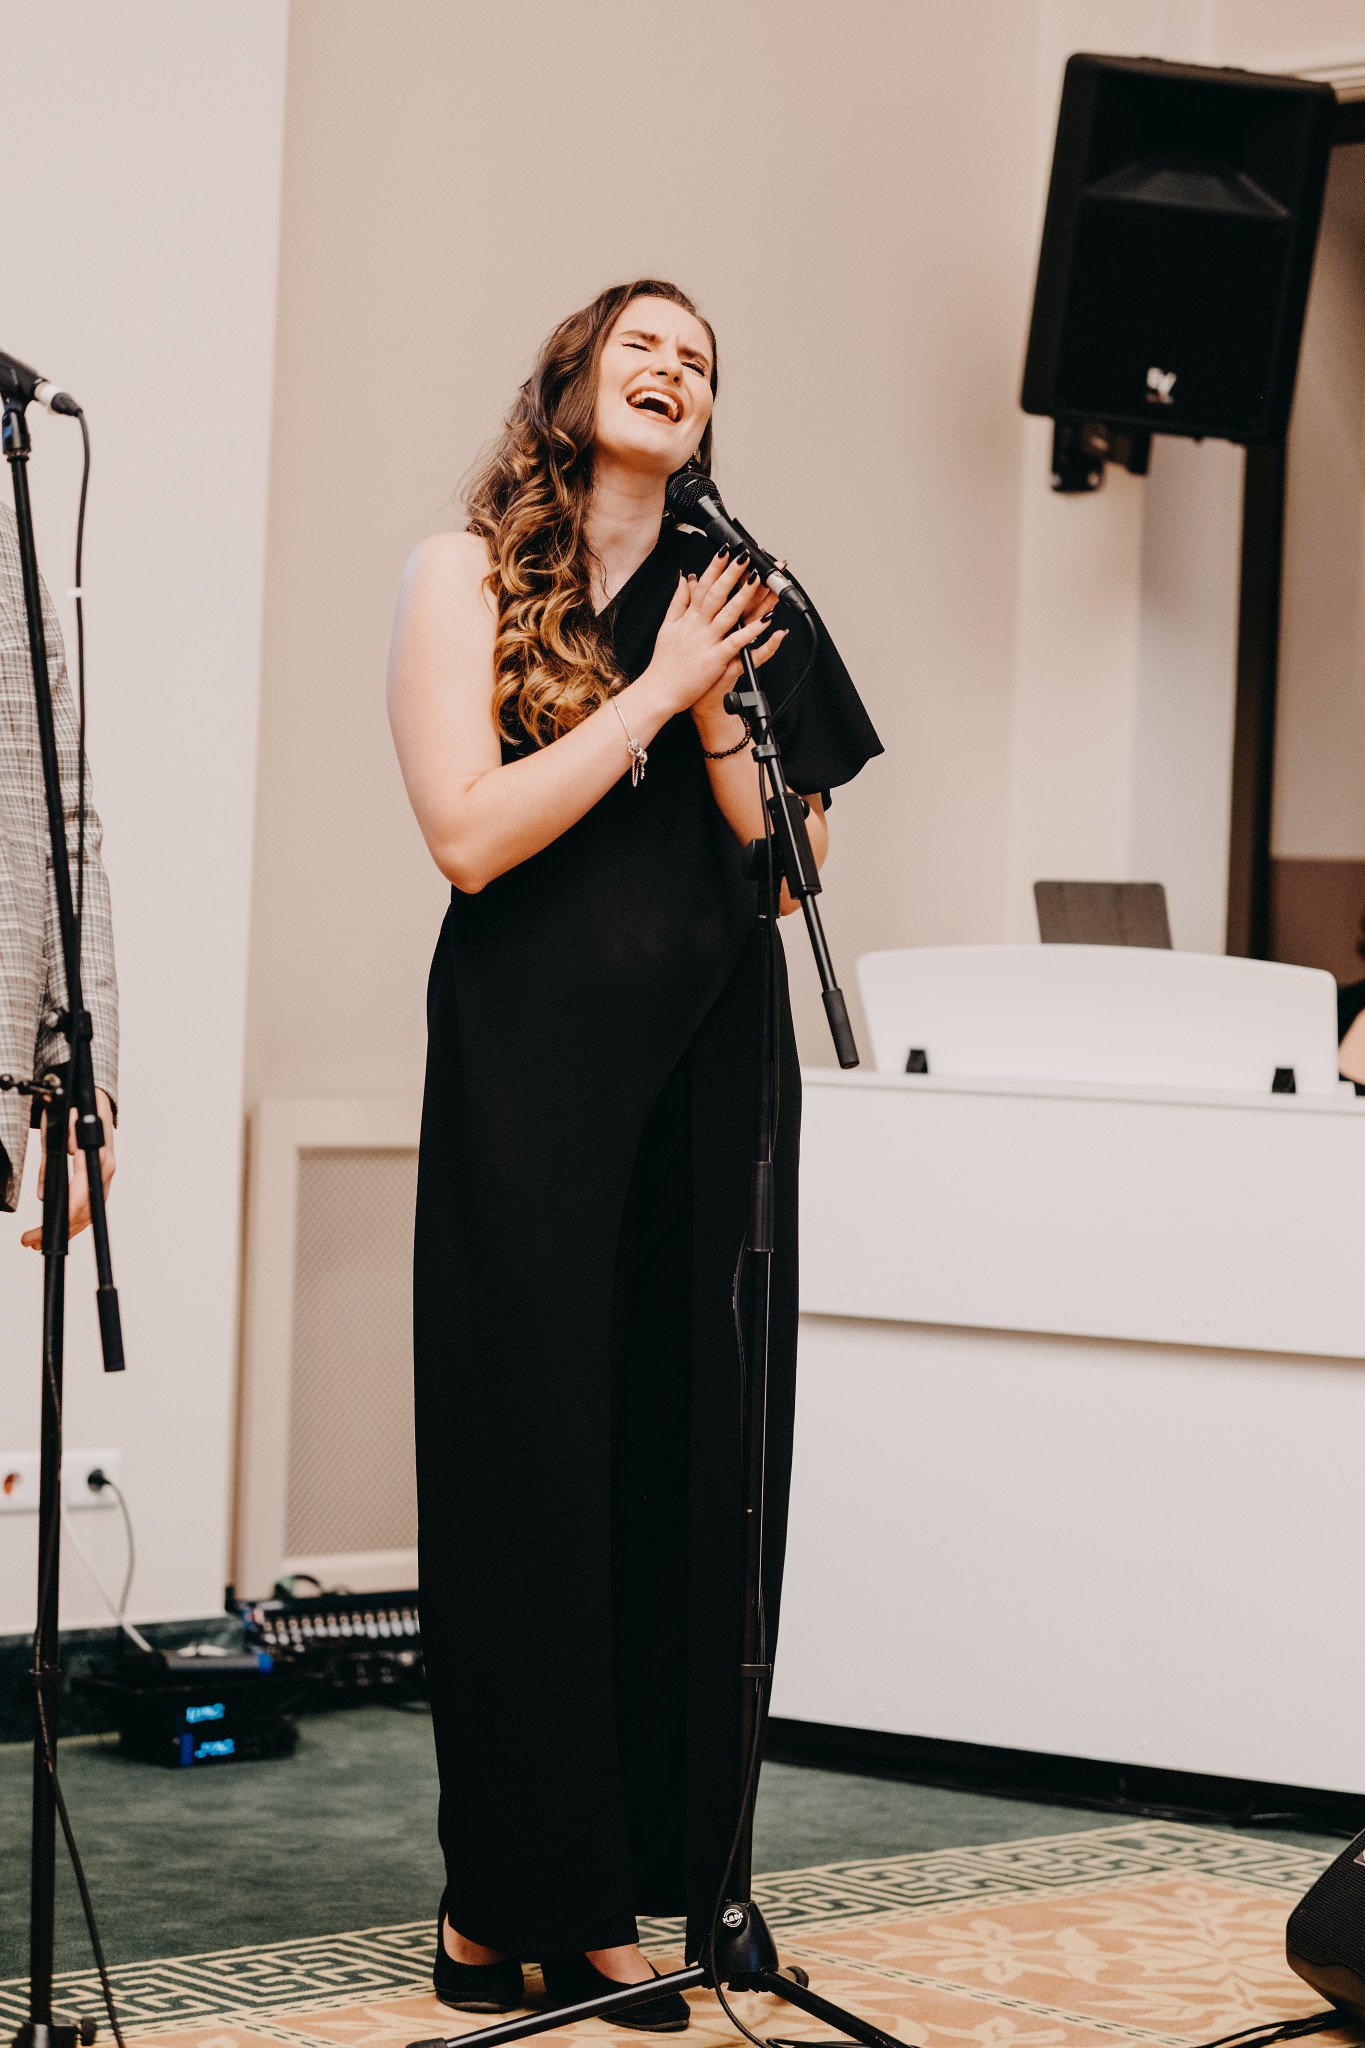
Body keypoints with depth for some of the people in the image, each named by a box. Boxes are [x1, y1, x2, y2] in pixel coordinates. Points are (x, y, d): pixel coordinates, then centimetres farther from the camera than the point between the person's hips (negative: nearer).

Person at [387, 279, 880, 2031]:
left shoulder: (724, 591, 12)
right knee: (528, 1464, -3)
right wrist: (648, 695, -8)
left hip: (705, 1065, 4)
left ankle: (617, 1898, 7)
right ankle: (500, 1900, 4)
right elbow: (470, 833, -9)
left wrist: (716, 700, -7)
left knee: (690, 1469, 1)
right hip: (530, 1067, -4)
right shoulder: (466, 577, 3)